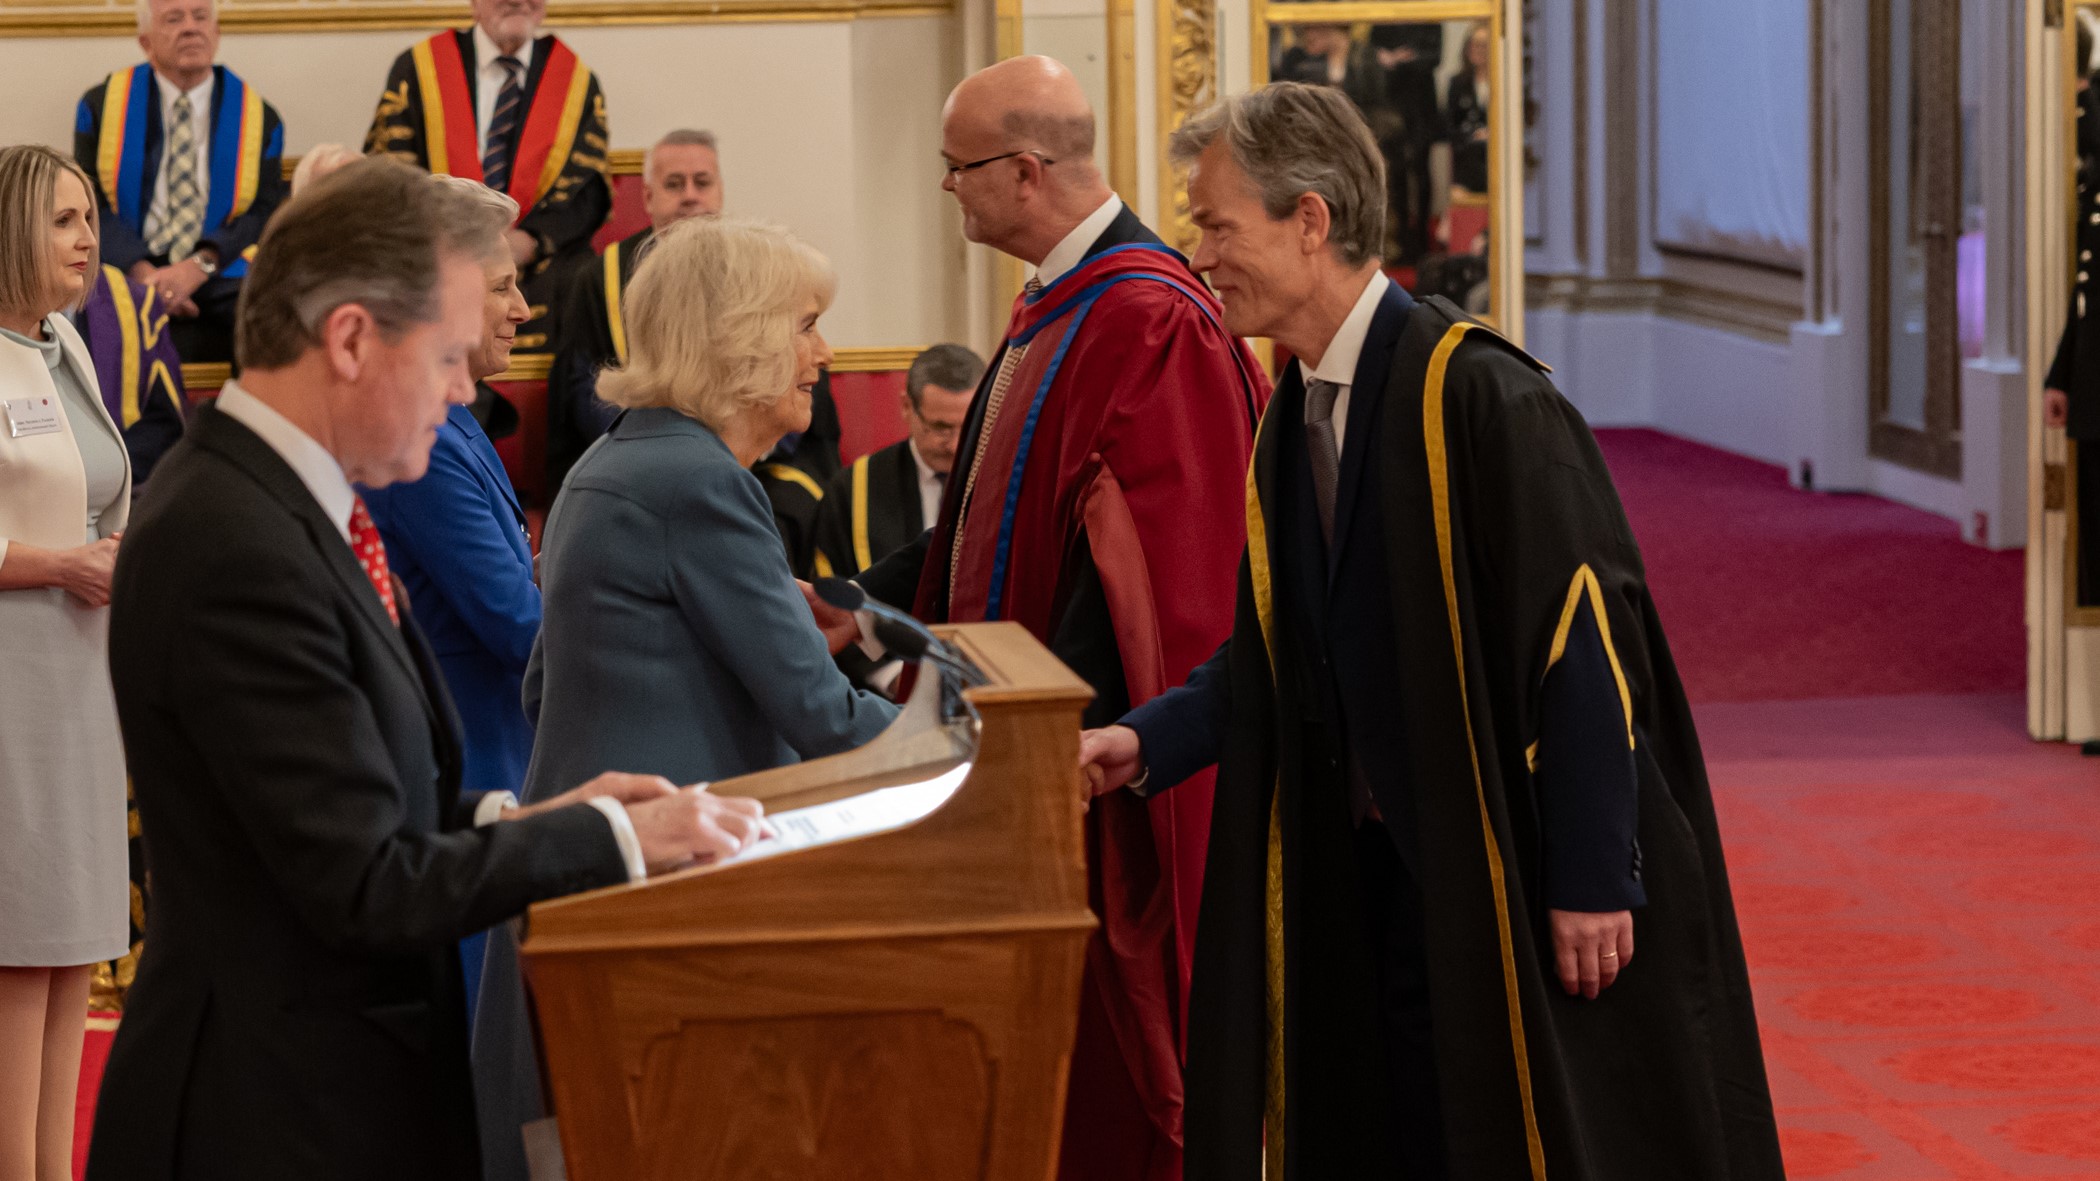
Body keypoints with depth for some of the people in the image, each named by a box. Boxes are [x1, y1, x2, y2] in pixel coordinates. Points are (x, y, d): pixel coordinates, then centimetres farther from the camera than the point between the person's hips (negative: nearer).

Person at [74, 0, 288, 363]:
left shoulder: (258, 116, 8)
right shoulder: (101, 105, 7)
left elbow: (264, 210, 2)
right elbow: (89, 202, 3)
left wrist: (201, 265, -15)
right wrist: (141, 271, -14)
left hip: (220, 272, 0)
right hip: (127, 266, 0)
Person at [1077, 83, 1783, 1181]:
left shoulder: (1479, 398, -19)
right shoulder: (1291, 422, 7)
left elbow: (1582, 634, -21)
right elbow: (1274, 647, 14)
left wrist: (1591, 881, -21)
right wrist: (1145, 741, -1)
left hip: (1515, 874, -8)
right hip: (1386, 870, 8)